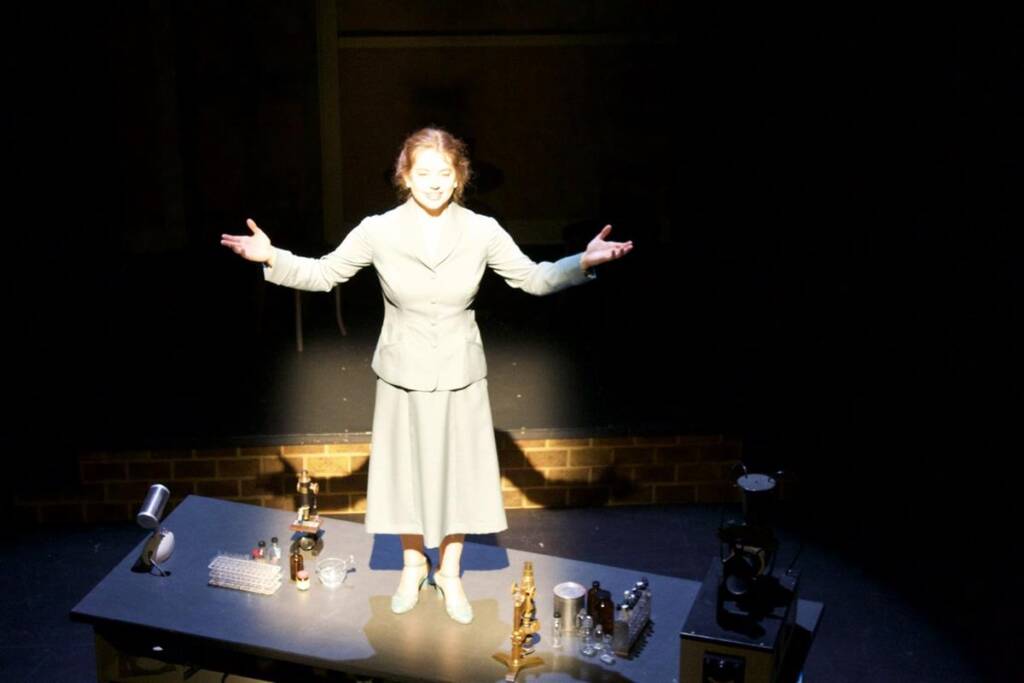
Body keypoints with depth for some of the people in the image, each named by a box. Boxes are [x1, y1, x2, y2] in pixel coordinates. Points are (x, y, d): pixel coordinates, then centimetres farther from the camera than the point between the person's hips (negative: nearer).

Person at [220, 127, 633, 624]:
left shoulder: (482, 232, -9)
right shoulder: (378, 231, -11)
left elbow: (534, 278, -3)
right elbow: (323, 273, -2)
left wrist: (583, 263, -19)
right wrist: (270, 258, -17)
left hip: (460, 377, 1)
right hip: (403, 377, 0)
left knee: (456, 470, 11)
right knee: (405, 469, 12)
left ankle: (449, 573, 33)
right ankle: (413, 566, 37)